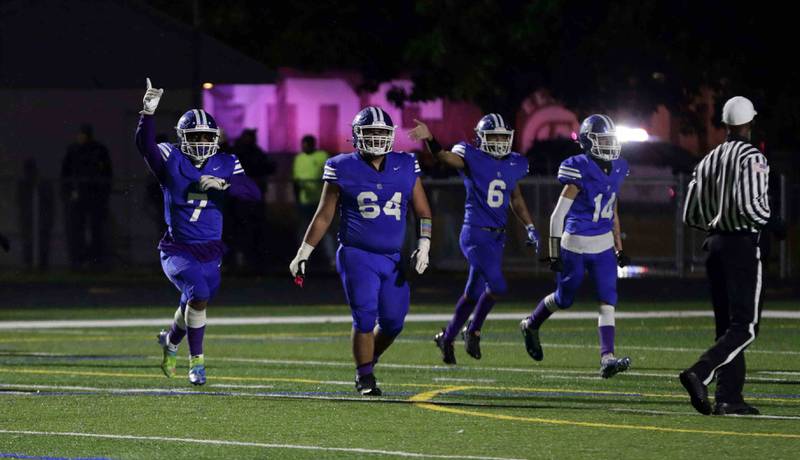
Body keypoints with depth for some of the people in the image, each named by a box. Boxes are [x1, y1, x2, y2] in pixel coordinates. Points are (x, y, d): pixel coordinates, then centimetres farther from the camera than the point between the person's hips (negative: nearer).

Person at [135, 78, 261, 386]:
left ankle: (170, 341, 49)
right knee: (199, 295, -25)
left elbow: (253, 193, -9)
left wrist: (222, 184, -24)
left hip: (209, 253, 4)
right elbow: (145, 144, -25)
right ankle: (196, 360, -10)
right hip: (178, 251, -4)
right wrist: (149, 112, -39)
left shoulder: (225, 165, 1)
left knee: (192, 308, 16)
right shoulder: (171, 161, -6)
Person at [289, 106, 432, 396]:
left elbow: (423, 213, 12)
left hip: (393, 260, 4)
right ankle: (365, 379, 3)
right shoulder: (343, 169, -3)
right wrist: (303, 254, 4)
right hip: (357, 256, -4)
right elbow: (323, 216, 5)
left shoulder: (405, 168, 5)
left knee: (393, 322, 3)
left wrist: (423, 246, -3)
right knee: (365, 318, -11)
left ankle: (367, 362, 29)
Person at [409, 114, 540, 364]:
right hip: (475, 234, -7)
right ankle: (473, 330, 5)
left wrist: (530, 228, 17)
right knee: (497, 286, -17)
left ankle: (447, 337, 29)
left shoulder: (514, 164, 10)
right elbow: (444, 156, -26)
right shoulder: (472, 158, -8)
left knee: (474, 294, 13)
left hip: (497, 236, 7)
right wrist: (429, 138, -46)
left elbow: (516, 200, 24)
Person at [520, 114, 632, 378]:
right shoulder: (580, 171, -17)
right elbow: (558, 215, -14)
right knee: (564, 299, 10)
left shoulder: (616, 170, 5)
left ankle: (607, 358, -12)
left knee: (608, 301, -7)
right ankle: (531, 326, 39)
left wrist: (619, 248, 17)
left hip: (604, 245, 6)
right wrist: (554, 254, -14)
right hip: (575, 244, -6)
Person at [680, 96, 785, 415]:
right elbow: (748, 205, -23)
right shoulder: (752, 158, -11)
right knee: (745, 327, -5)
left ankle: (729, 398, 7)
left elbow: (691, 216, 12)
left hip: (715, 245, 7)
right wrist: (772, 223, -6)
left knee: (727, 326, 11)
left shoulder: (708, 161, 10)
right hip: (743, 245, -7)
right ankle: (700, 374, -23)